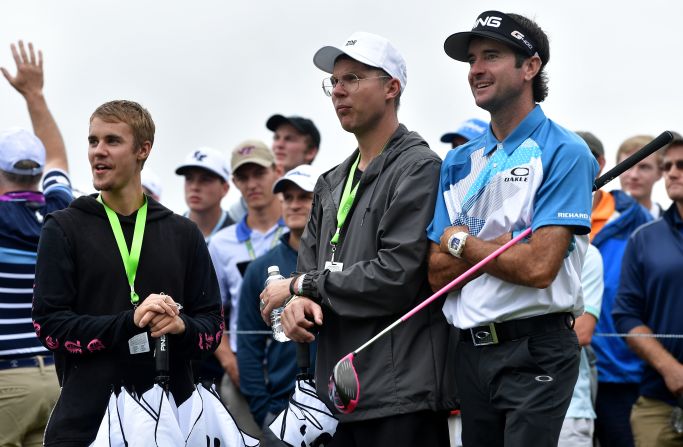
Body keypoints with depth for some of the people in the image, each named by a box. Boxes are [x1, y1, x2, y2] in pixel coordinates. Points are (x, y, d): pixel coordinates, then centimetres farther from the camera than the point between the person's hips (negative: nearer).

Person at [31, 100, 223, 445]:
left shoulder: (182, 233, 12)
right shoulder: (63, 229, 4)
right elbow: (49, 325, -5)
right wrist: (130, 321, -17)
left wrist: (181, 326, -12)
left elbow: (212, 326, 11)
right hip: (87, 416, -2)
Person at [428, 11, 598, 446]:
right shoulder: (459, 162, 11)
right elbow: (438, 274, 3)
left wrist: (461, 243, -4)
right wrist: (508, 239, -11)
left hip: (536, 350, -6)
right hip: (471, 349, 6)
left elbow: (538, 267, -19)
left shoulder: (564, 153, -8)